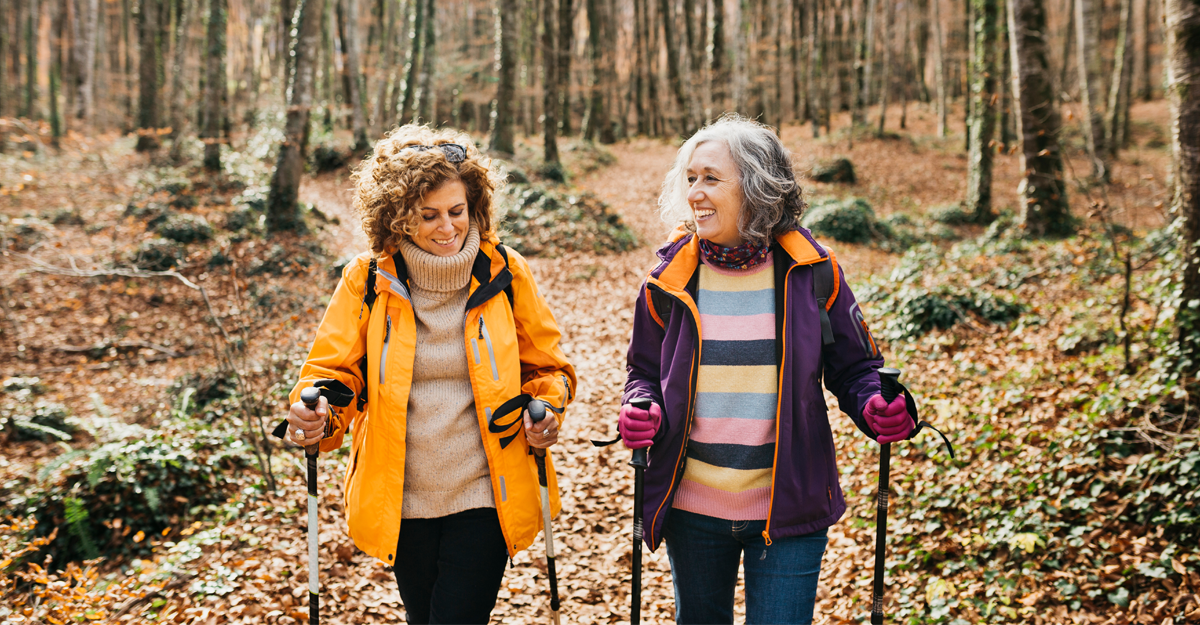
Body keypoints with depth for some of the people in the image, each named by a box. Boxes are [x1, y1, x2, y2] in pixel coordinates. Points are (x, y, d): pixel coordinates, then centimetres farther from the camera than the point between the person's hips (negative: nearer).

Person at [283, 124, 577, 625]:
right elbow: (333, 370, -1)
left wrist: (546, 411, -14)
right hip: (400, 500, 2)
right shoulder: (367, 280, -5)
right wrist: (316, 416, -23)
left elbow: (546, 367, 7)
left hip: (483, 495, -2)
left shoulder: (504, 273, -4)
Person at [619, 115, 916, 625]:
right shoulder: (670, 279, -3)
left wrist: (876, 407, -20)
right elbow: (644, 371, 9)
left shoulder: (810, 273, -7)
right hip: (692, 510, 2)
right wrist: (640, 410, -14)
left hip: (789, 510, -2)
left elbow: (853, 367, 2)